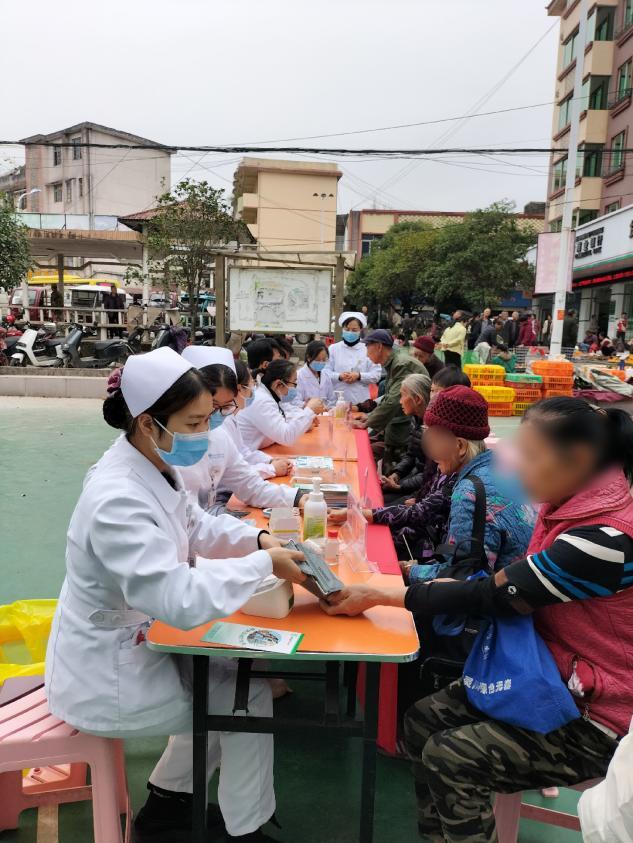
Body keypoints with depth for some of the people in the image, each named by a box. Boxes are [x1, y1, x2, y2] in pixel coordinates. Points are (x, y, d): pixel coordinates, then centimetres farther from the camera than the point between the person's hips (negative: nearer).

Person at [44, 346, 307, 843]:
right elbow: (182, 601, -39)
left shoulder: (156, 466, -5)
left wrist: (258, 539, -8)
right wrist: (264, 564, -28)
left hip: (135, 644, 8)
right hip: (106, 678, -8)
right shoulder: (118, 501, -34)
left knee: (230, 672, 19)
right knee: (249, 692, 1)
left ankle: (167, 801, 36)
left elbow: (195, 527, 9)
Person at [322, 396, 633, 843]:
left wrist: (380, 596, -21)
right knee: (422, 720, -1)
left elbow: (495, 595, -27)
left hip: (595, 716, -8)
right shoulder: (572, 505, -1)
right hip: (552, 677, 8)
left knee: (450, 758, -16)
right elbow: (515, 586, 9)